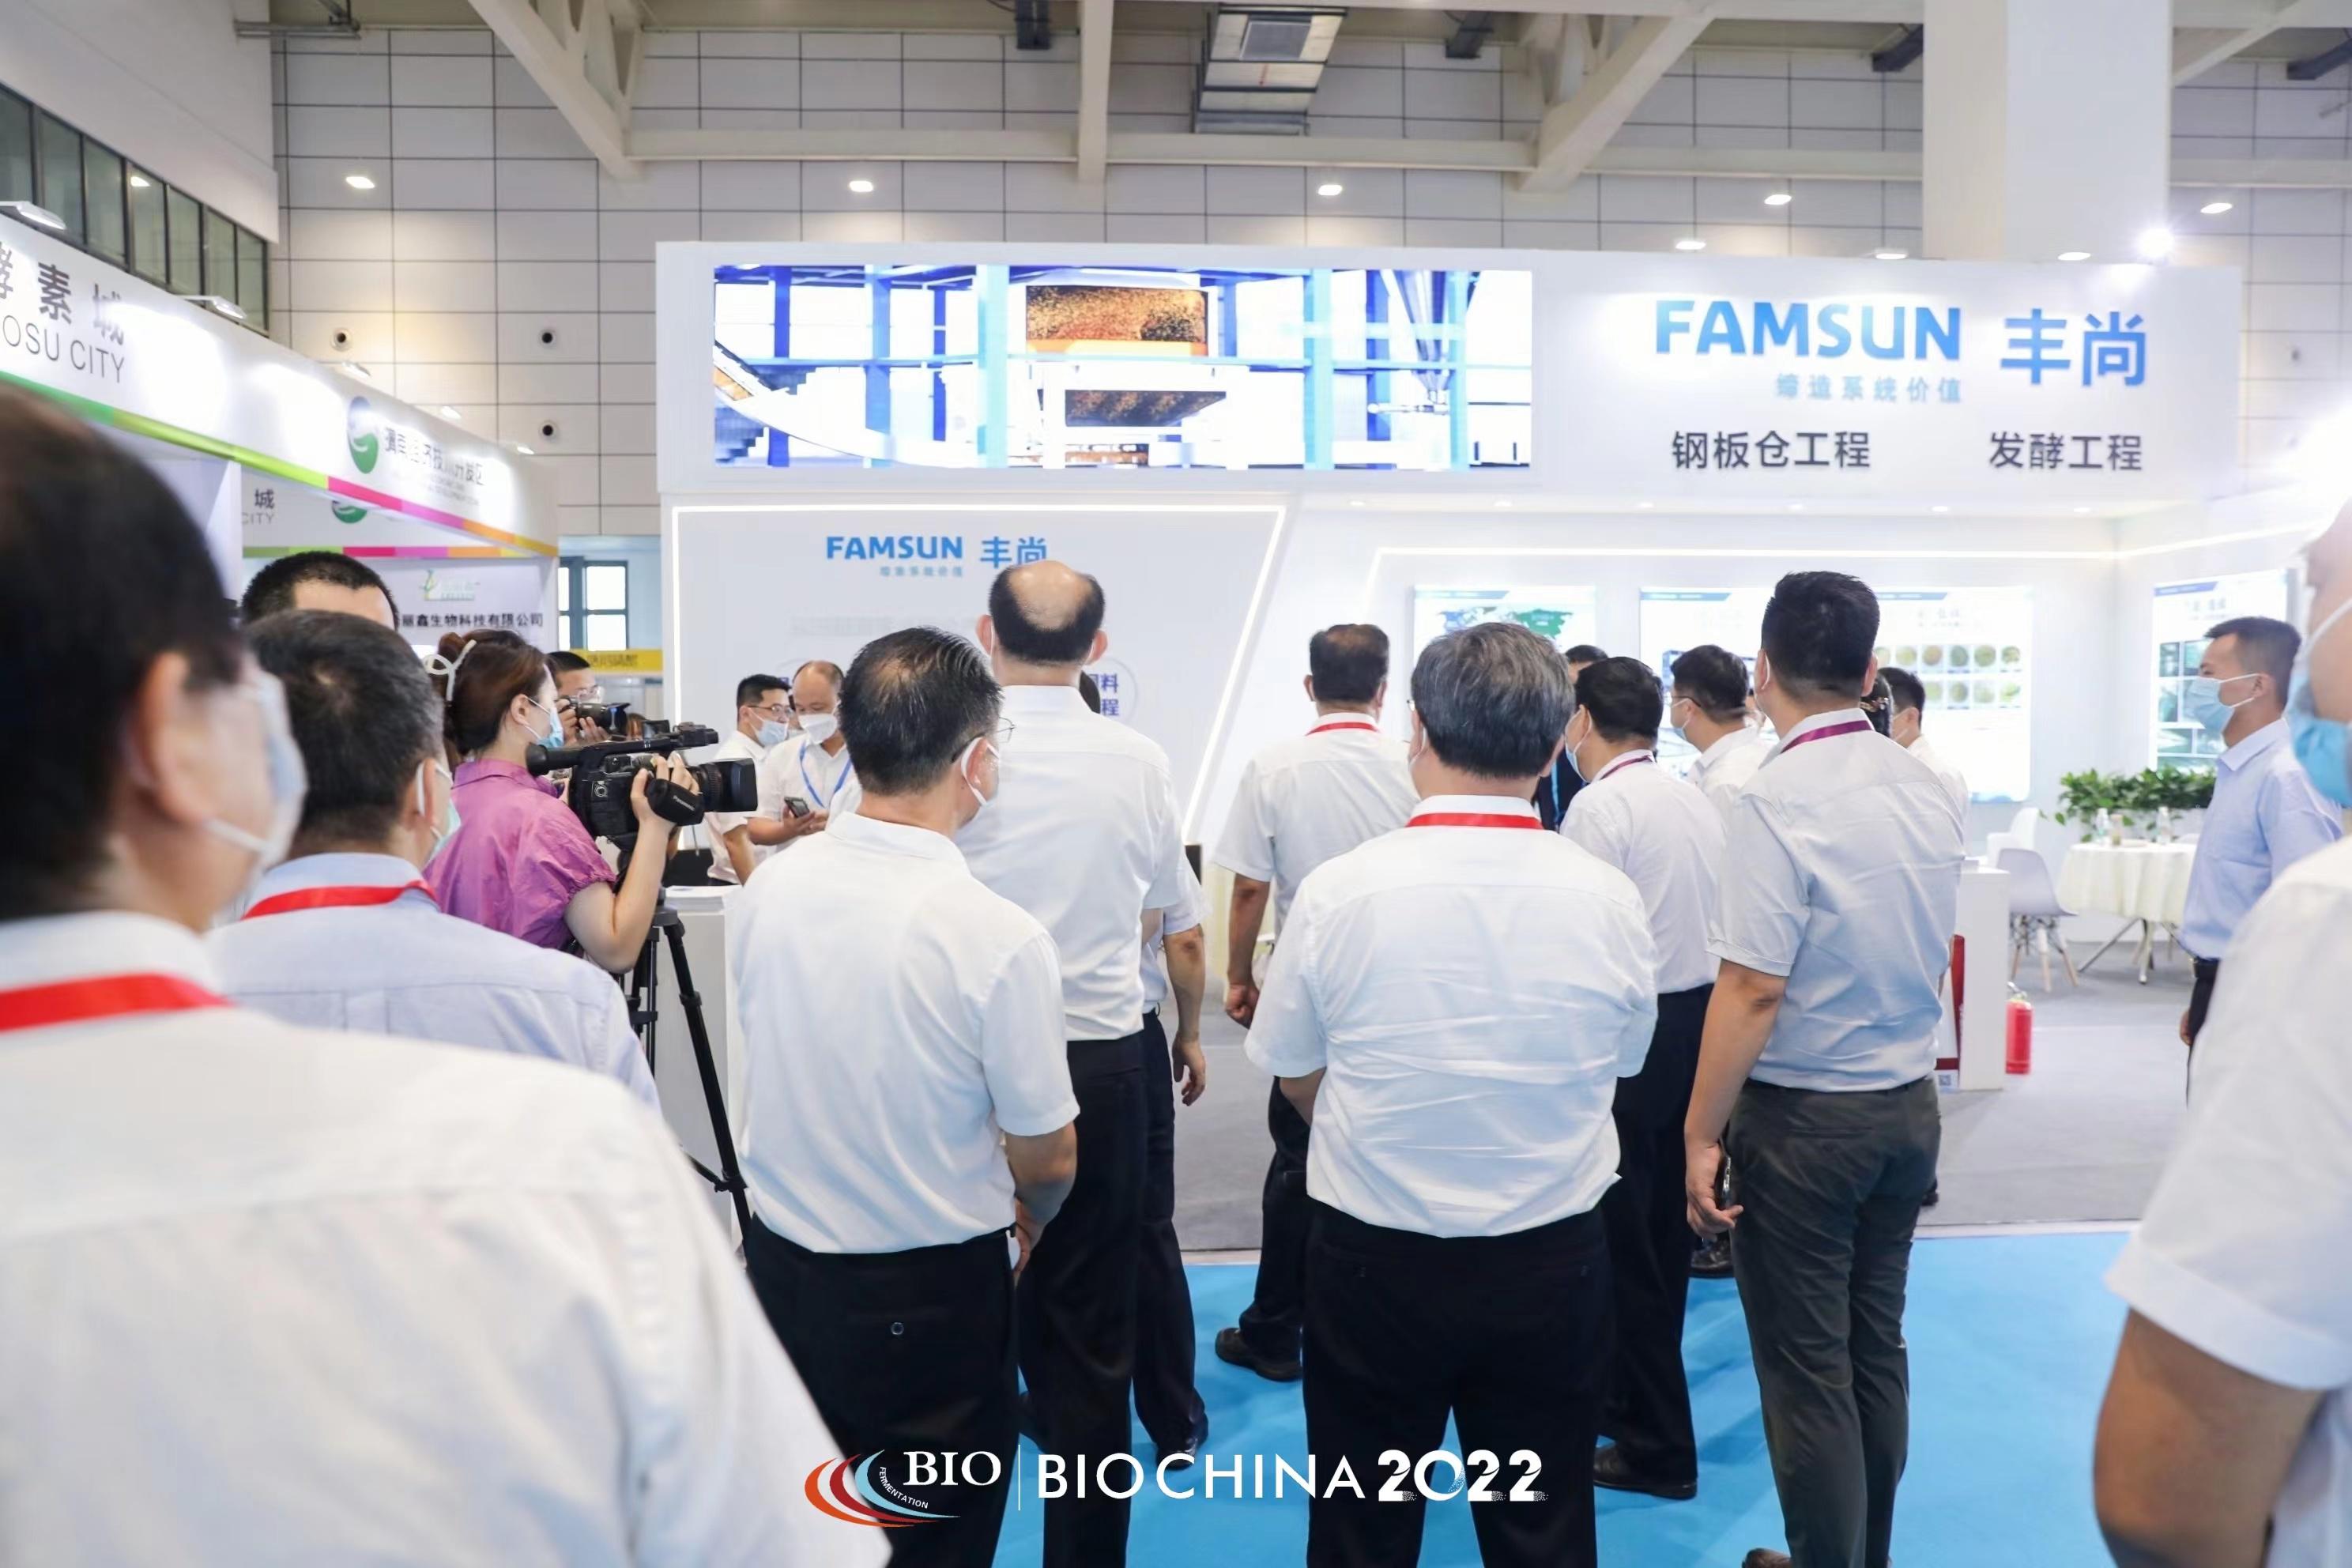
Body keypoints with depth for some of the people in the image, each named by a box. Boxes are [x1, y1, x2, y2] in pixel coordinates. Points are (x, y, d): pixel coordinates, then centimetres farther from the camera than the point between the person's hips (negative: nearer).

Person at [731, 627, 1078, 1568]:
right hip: (931, 1296, -4)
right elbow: (1048, 1160, -12)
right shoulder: (998, 938, -25)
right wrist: (1032, 1218, 10)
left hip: (780, 1266, 5)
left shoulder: (766, 891, -9)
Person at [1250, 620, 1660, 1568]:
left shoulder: (1339, 891, -16)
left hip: (1373, 1260, -1)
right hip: (1552, 1264, 2)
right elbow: (1614, 1073, 3)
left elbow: (1298, 1082, -2)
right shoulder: (1609, 900, -11)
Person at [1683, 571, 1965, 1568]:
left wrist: (1701, 1133, -16)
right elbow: (1933, 953, 13)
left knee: (1807, 1372, 7)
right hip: (1911, 1103, 7)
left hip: (1804, 1114, -7)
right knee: (1876, 1353, 20)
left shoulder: (1779, 797, -20)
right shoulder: (1928, 789, 2)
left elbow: (1752, 989, -22)